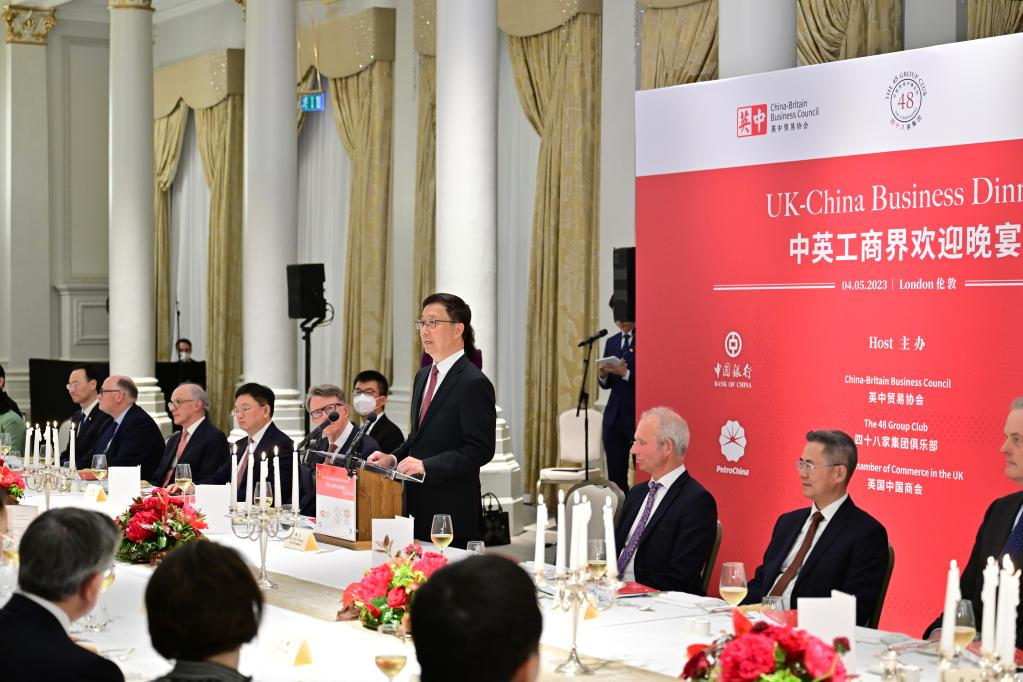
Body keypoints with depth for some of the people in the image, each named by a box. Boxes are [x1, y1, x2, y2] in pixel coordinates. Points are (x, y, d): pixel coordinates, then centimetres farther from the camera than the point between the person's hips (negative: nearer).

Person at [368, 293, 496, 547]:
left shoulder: (474, 383, -12)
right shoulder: (424, 376, 16)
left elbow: (480, 450, -17)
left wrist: (427, 466, -23)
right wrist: (394, 458, 4)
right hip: (418, 507, 8)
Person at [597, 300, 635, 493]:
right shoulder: (612, 343, 16)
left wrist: (626, 373, -19)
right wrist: (602, 375, -3)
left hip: (637, 418, -6)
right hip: (614, 417, 6)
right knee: (615, 477, 6)